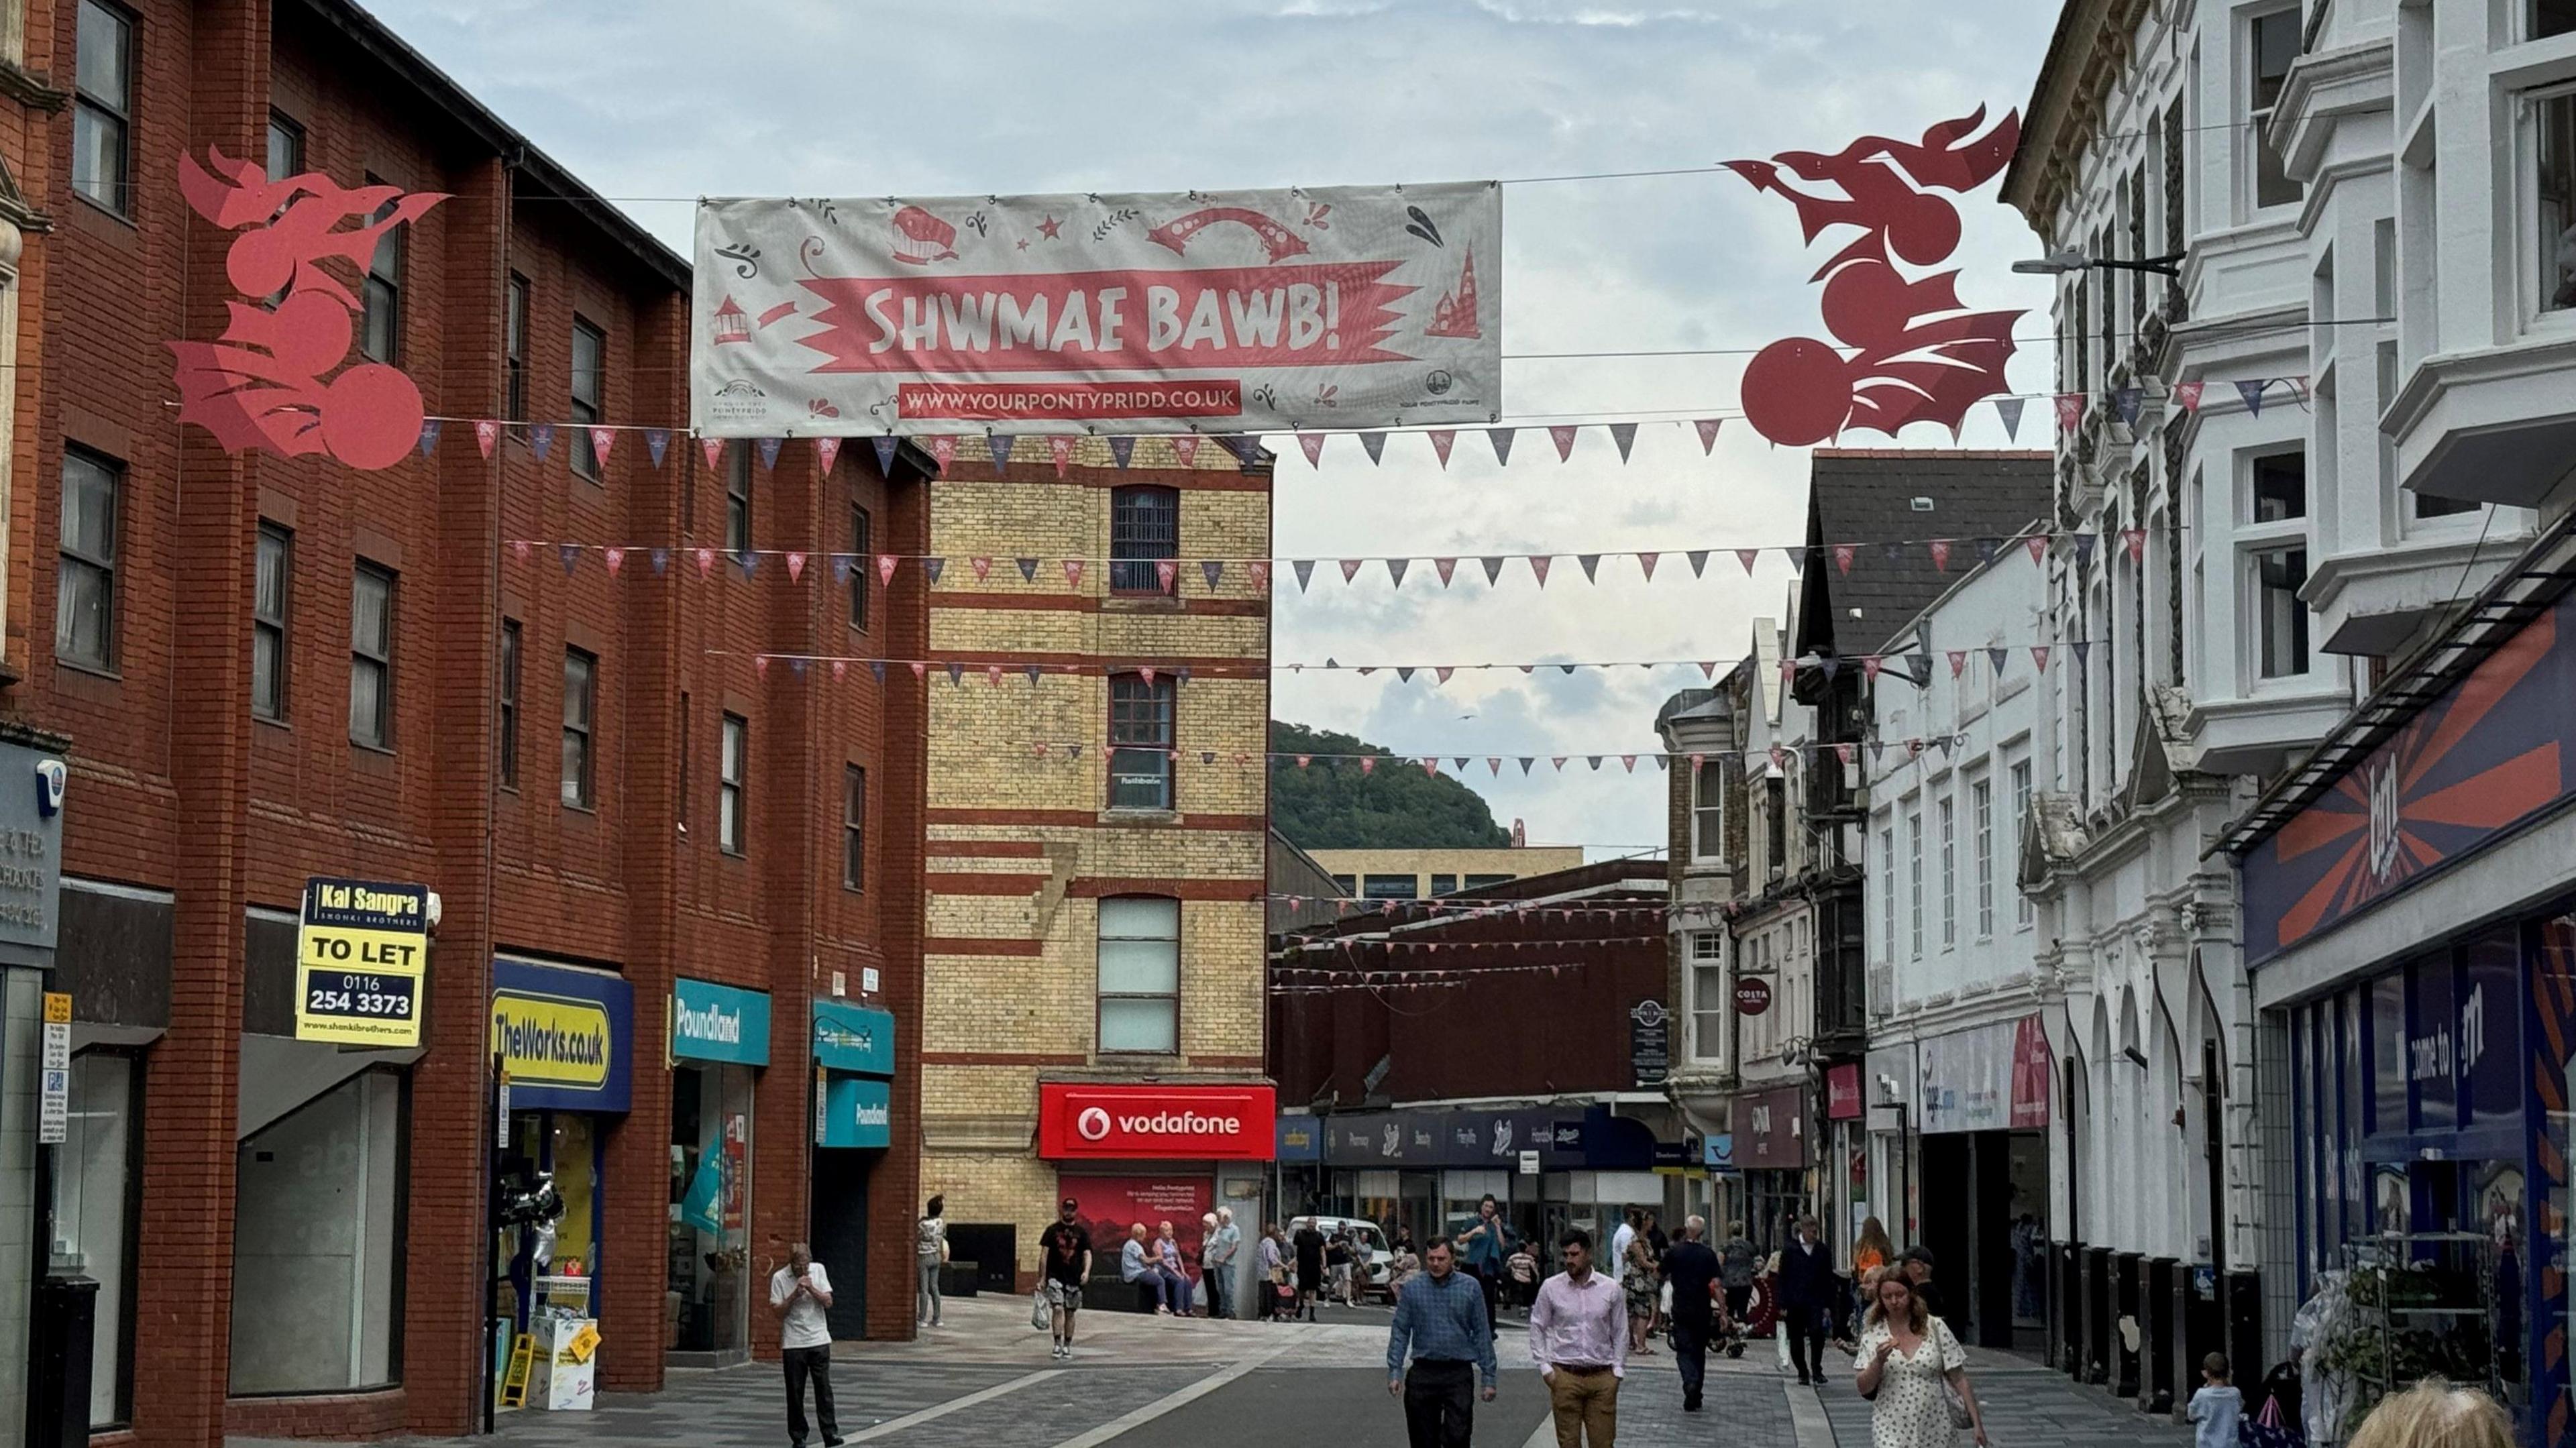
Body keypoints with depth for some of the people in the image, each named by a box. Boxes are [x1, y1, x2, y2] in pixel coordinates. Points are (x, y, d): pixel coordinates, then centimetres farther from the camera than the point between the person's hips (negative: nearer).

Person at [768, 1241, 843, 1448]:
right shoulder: (779, 1278, -4)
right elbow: (777, 1310, -8)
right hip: (793, 1344, -1)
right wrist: (795, 1295, -18)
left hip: (819, 1340, 1)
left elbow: (828, 1302, 1)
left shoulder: (818, 1270, 3)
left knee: (824, 1389, -2)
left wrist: (812, 1289, -14)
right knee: (795, 1392, 3)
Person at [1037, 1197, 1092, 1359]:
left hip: (1074, 1278, 2)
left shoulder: (1082, 1232, 5)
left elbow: (1087, 1253, 1)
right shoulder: (1052, 1230, 1)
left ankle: (1067, 1346, 17)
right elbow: (1044, 1254, 2)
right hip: (1055, 1277, -2)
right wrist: (1042, 1277, -2)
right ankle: (1057, 1344, -14)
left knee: (1070, 1312, 8)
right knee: (1058, 1309, -15)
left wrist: (1086, 1271, -18)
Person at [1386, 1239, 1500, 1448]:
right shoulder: (1413, 1289, 4)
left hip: (1459, 1374, -1)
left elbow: (1481, 1334, 5)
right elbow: (1400, 1332, 4)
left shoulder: (1470, 1288, 3)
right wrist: (1394, 1372, -4)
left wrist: (1489, 1377, 2)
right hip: (1423, 1374, 1)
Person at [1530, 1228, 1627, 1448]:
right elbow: (1537, 1327, 7)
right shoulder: (1551, 1288, 0)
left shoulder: (1611, 1289, 1)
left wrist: (1618, 1370, 2)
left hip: (1602, 1376, 0)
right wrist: (1544, 1367, -1)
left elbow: (1621, 1332, 8)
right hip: (1565, 1376, 0)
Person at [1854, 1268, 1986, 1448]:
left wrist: (1977, 1423, -1)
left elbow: (1959, 1379, 2)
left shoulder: (1935, 1328, 1)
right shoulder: (1872, 1334, 2)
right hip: (1890, 1432, -1)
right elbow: (1864, 1389, 2)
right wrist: (1879, 1361, -16)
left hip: (1933, 1431, 1)